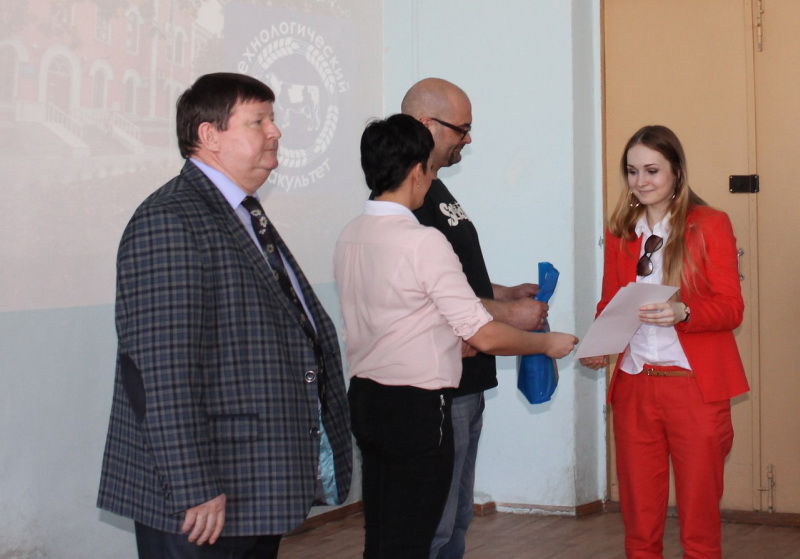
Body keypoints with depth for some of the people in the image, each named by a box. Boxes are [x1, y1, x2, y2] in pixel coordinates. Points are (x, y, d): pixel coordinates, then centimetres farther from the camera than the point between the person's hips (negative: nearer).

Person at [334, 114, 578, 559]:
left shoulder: (350, 237, 6)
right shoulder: (423, 242, -18)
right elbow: (486, 337, -18)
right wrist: (548, 343, -2)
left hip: (366, 399, 8)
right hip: (417, 408, -8)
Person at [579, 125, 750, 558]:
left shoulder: (710, 225, -1)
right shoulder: (619, 232, 12)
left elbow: (731, 307, -6)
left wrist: (683, 312, -24)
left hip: (695, 387, -3)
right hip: (633, 387, 4)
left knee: (699, 517, 3)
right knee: (639, 518, 8)